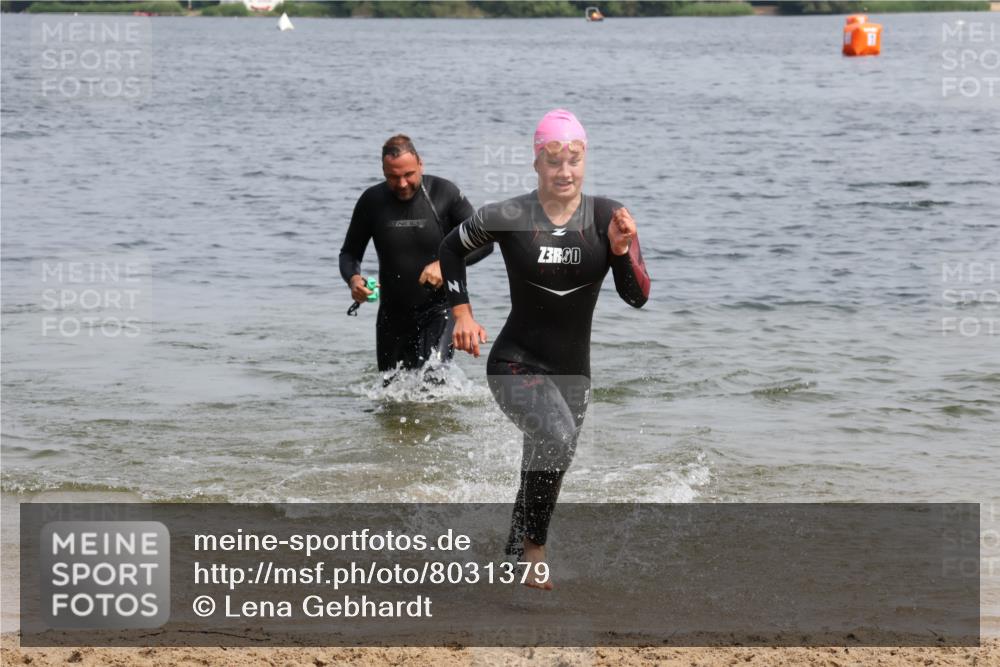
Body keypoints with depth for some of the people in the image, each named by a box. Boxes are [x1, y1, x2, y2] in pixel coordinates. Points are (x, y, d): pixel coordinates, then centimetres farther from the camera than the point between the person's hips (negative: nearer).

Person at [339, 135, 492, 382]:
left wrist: (446, 264, -23)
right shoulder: (372, 201, -4)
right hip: (393, 313, 3)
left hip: (440, 308, -3)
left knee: (433, 379, -24)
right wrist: (353, 279, -18)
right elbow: (349, 253, 5)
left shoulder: (444, 193, -9)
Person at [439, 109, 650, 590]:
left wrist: (622, 251, -26)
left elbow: (637, 297, -9)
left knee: (545, 465, 16)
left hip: (572, 369, 4)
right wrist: (462, 314, 1)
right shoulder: (507, 218, -11)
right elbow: (452, 248, 8)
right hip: (516, 365, -4)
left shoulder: (608, 217, -7)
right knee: (557, 437, -31)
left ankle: (515, 558, 40)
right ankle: (534, 553, -17)